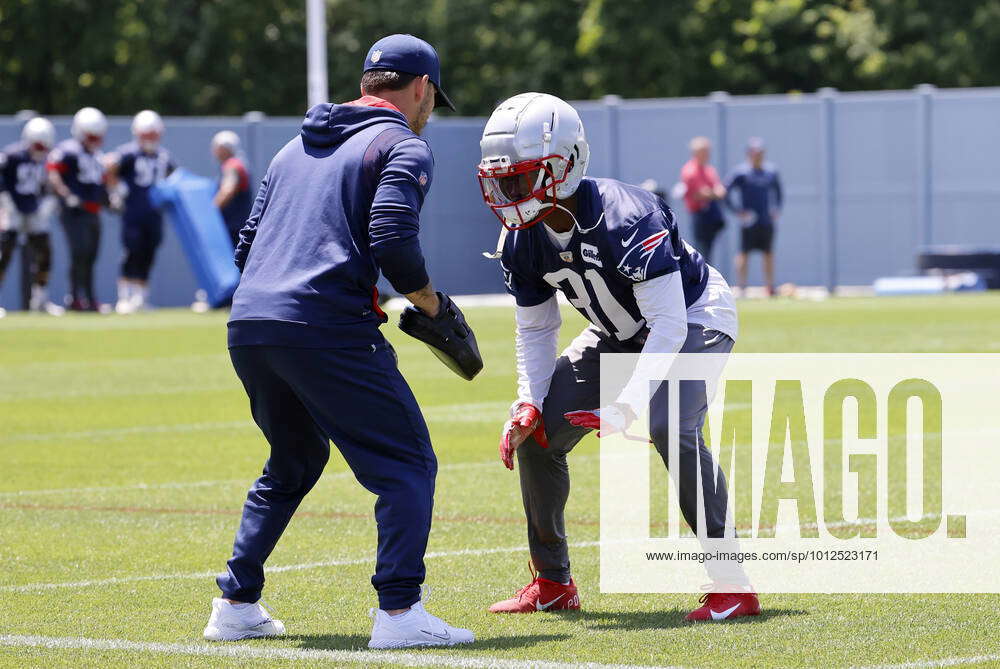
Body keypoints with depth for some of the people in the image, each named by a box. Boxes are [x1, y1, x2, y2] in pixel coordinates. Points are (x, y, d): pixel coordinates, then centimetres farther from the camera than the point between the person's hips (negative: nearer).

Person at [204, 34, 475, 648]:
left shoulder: (297, 148, 25)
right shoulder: (403, 147, 2)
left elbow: (247, 247, 25)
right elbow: (394, 243, -14)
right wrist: (434, 308, 2)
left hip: (248, 324, 8)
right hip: (326, 332, -8)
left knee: (294, 462, 26)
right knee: (407, 463, -2)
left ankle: (237, 605, 24)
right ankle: (399, 611, -15)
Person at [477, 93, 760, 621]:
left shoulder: (625, 219, -35)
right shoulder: (523, 241, -12)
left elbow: (668, 325, -35)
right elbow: (535, 329, 2)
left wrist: (626, 406, -40)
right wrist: (529, 402, -13)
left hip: (693, 319, -8)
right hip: (619, 334, 8)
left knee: (669, 426, -33)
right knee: (534, 433, -2)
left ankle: (732, 585, -24)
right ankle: (552, 582, 14)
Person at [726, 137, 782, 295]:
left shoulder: (771, 171, 8)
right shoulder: (741, 173, -8)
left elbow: (778, 190, 25)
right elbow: (725, 192, -8)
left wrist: (777, 208, 13)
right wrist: (737, 210, -11)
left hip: (767, 221, 5)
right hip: (749, 222, -5)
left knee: (768, 253, 8)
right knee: (744, 253, -4)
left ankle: (770, 287, 12)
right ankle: (742, 287, -2)